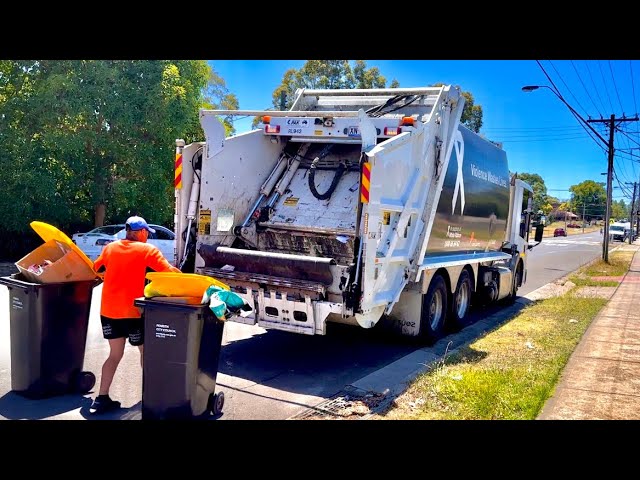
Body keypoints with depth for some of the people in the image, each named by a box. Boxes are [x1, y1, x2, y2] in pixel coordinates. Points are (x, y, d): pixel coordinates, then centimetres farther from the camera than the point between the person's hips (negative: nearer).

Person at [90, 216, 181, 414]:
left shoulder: (110, 247, 8)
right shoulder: (147, 250, -7)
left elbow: (95, 268, 22)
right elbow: (169, 271, -15)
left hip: (108, 309, 5)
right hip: (132, 310, -5)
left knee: (115, 354, 16)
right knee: (146, 351, 14)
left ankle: (102, 398, 12)